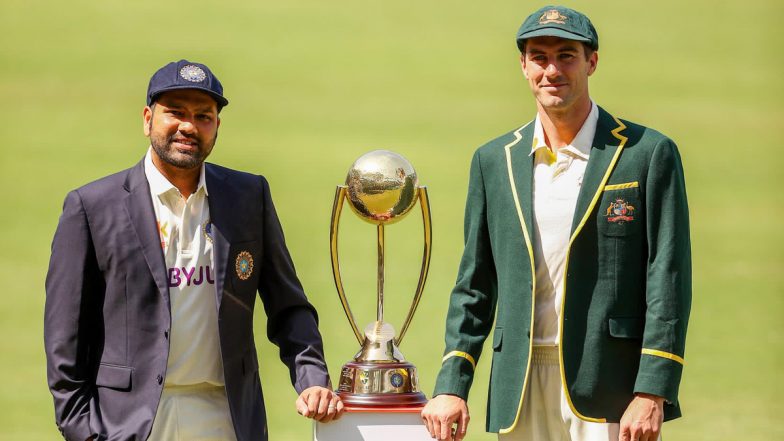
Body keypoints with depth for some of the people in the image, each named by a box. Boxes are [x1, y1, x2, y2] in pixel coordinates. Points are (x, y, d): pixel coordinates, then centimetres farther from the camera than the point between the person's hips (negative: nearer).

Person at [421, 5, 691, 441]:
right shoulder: (494, 161, 13)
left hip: (607, 388, -4)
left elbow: (668, 279, -3)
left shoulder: (648, 154, 1)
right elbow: (474, 286, 15)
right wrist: (451, 385, 5)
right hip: (522, 392, 4)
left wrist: (652, 393, -11)